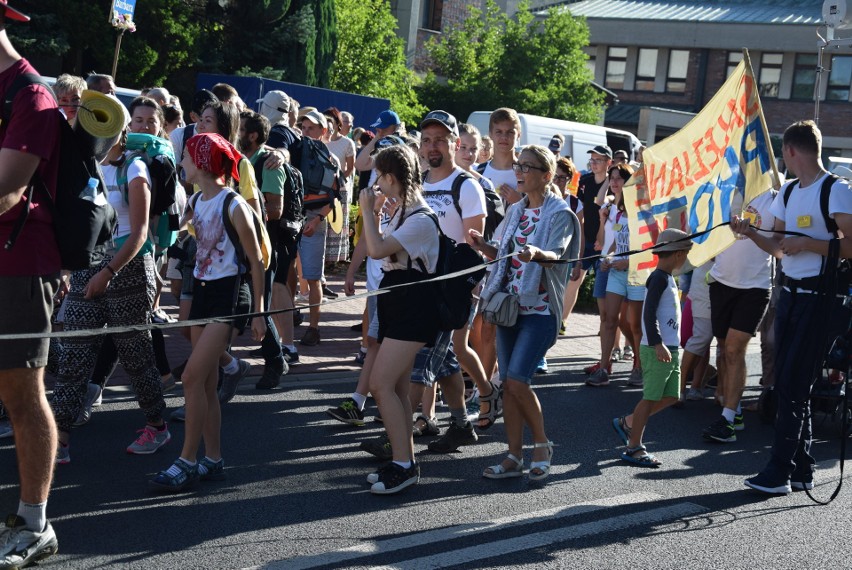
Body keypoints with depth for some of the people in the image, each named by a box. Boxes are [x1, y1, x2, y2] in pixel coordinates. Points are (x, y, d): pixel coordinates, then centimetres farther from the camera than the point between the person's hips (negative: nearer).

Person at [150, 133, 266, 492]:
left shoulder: (233, 206, -14)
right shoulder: (197, 202, 8)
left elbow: (256, 261, -9)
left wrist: (258, 312, -8)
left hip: (227, 294, -8)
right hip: (202, 291, 8)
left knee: (192, 377, -12)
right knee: (206, 382, 8)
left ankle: (187, 462, -5)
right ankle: (213, 460, 16)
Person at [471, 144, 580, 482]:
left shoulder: (560, 214, -7)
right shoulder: (515, 211, 13)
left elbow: (556, 255, -22)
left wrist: (537, 254, -44)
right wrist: (483, 246, -4)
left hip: (540, 309, -7)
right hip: (509, 303, 7)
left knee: (517, 380, -14)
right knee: (507, 382, 6)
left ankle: (541, 444, 8)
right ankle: (514, 458, 14)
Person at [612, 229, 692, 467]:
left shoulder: (668, 278, 18)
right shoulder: (659, 278, -13)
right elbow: (649, 313, -21)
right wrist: (657, 344, -26)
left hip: (670, 348, 10)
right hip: (657, 349, -10)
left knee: (671, 396, 11)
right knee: (651, 396, -5)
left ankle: (627, 423, 22)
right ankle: (634, 448, 1)